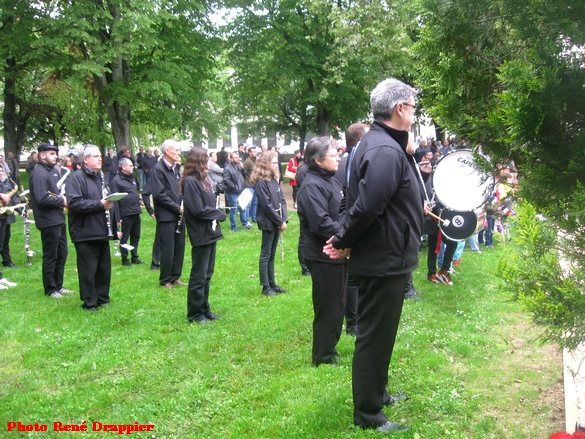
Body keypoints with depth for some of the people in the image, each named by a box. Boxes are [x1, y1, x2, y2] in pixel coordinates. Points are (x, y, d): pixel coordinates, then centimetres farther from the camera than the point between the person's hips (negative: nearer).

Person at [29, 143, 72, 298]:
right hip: (48, 221, -10)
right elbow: (42, 198, -27)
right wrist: (62, 201, -16)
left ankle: (58, 285, 28)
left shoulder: (53, 171, 14)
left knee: (62, 254, 16)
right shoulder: (39, 173, -17)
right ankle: (50, 289, 12)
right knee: (50, 256, 1)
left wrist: (64, 197, 3)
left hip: (59, 219, 10)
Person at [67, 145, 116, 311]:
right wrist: (100, 204, -21)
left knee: (104, 268, 14)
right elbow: (73, 202, -23)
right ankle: (90, 303, 12)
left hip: (102, 232, 8)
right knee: (88, 271, 0)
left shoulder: (101, 177, 17)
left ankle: (102, 298, 28)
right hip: (86, 234, -8)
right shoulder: (77, 177, -10)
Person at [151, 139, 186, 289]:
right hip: (166, 216, -7)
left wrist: (183, 205, 1)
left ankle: (175, 277, 23)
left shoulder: (177, 168, 12)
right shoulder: (158, 169, -12)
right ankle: (165, 280, 12)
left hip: (179, 215, 7)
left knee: (179, 247, 12)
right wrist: (177, 208, -15)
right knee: (168, 249, -1)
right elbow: (159, 194, -17)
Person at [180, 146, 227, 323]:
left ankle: (204, 309, 27)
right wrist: (220, 214, -9)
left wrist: (216, 214, -7)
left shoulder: (204, 179, 12)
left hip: (211, 232, 9)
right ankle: (195, 314, 11)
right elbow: (198, 210, -21)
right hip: (200, 234, -9)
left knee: (207, 274, 16)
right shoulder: (190, 181, -17)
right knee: (199, 276, 0)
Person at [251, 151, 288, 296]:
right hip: (268, 223, -8)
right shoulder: (260, 182, -13)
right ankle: (265, 287, 6)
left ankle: (272, 284, 21)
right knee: (265, 255, 0)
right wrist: (280, 221, -13)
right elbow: (267, 205, -17)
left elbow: (282, 200, 11)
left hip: (277, 223, 8)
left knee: (272, 255, 14)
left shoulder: (274, 179, 12)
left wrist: (284, 219, -2)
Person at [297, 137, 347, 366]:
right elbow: (322, 224, -27)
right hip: (324, 257, -10)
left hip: (338, 254, 10)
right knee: (327, 309, 2)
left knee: (337, 306, 20)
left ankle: (330, 348, 36)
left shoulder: (331, 181, 12)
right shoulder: (312, 186, -19)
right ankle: (323, 358, 17)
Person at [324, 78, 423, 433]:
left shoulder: (378, 144, 12)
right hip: (385, 260, -10)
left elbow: (364, 205, 15)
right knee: (376, 336, 2)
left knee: (379, 333, 23)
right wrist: (343, 242, -17)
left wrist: (345, 240, 8)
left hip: (383, 259, 10)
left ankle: (377, 393, 41)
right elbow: (366, 206, -31)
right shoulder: (386, 151, -23)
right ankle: (368, 414, 17)